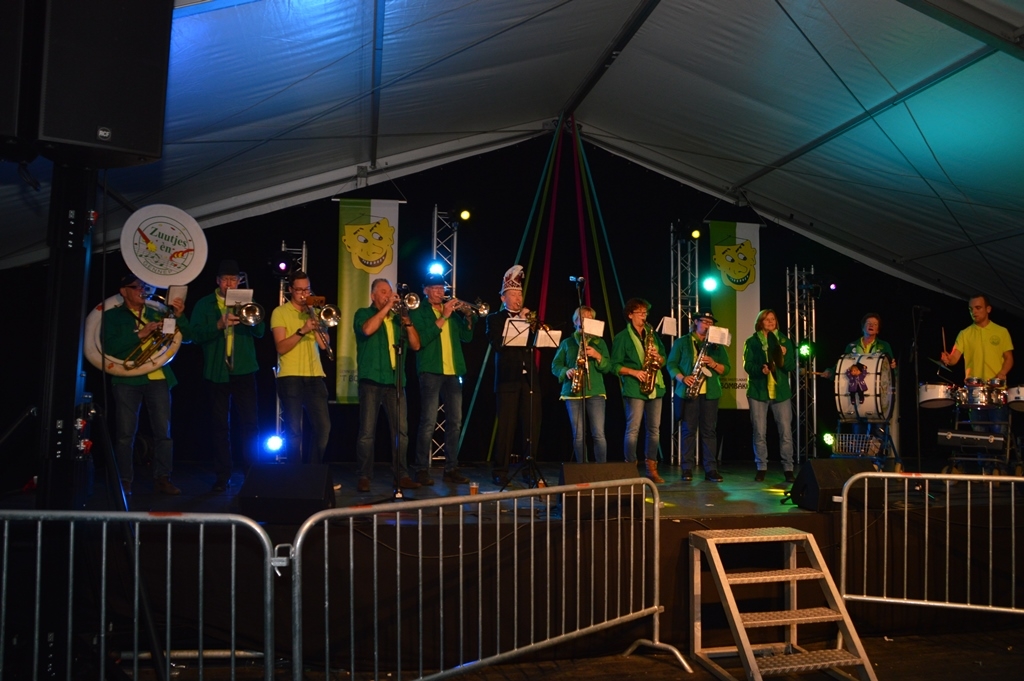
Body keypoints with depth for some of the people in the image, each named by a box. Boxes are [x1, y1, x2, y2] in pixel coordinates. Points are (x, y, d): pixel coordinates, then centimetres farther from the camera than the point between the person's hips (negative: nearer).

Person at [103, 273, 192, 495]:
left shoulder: (156, 314, 15)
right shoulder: (112, 316, 6)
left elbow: (186, 338, 9)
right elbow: (109, 347, -10)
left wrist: (178, 316, -8)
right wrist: (139, 334, -17)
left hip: (158, 378, 3)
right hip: (127, 379, -2)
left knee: (163, 431, -1)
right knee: (125, 433, 0)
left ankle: (162, 478, 5)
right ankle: (124, 481, 8)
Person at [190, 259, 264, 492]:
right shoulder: (204, 305, 6)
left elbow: (260, 332, -3)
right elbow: (196, 335, -7)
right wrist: (219, 325, -22)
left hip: (244, 370, 0)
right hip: (216, 373, 0)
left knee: (251, 422, -2)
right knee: (220, 426, 5)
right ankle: (222, 475, 12)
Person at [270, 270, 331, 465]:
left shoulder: (312, 312, 16)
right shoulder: (280, 312, 1)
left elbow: (323, 345, 5)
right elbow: (281, 348, -11)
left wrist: (316, 324, -6)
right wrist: (302, 331, -22)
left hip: (314, 376, 4)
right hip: (290, 377, -4)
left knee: (324, 426, -1)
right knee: (293, 430, -2)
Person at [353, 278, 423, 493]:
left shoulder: (397, 318, 18)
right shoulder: (363, 314, 8)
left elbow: (416, 345, 9)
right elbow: (367, 330, -16)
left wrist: (407, 320, -4)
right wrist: (387, 306, -11)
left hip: (395, 380, 4)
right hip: (371, 379, -4)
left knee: (401, 430, 1)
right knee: (367, 431, -4)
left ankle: (401, 475, 8)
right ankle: (364, 477, 3)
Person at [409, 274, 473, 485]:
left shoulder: (453, 311, 17)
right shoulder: (418, 312, 2)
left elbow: (466, 337, 12)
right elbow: (421, 339, -14)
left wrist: (468, 317, -3)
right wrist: (442, 318, -14)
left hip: (453, 371, 5)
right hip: (431, 371, -5)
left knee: (455, 422, 5)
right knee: (428, 422, -8)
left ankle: (451, 468, 12)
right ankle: (422, 469, -2)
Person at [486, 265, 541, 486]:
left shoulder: (528, 318, 17)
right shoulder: (495, 318, 5)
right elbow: (496, 344, -13)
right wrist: (519, 323, -12)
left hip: (529, 378, 4)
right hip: (508, 379, -4)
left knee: (533, 426, 3)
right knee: (506, 426, -2)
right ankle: (500, 471, 7)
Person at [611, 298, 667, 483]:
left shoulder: (652, 334, 17)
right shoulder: (622, 337, 1)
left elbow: (663, 359, 18)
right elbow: (615, 366, -3)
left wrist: (658, 357, -5)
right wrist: (634, 372, -16)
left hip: (655, 386, 5)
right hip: (634, 388, -5)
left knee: (654, 429, 6)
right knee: (633, 429, -7)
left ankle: (652, 469, 12)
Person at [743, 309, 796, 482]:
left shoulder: (785, 341, 9)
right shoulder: (752, 342, 4)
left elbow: (792, 367, 3)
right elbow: (747, 365, -4)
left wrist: (784, 356, -16)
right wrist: (761, 369, -24)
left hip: (781, 391, 1)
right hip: (758, 391, -1)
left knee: (786, 431, -3)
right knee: (759, 432, 1)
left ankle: (788, 468, 4)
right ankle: (761, 468, 10)